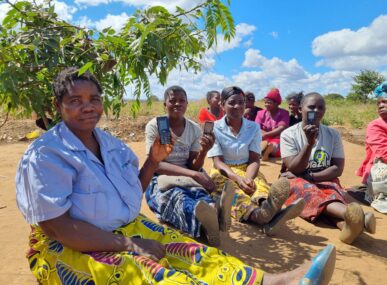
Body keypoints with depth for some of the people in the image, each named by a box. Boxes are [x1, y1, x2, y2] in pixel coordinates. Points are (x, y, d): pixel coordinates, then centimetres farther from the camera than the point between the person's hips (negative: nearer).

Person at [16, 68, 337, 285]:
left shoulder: (111, 144, 8)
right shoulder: (45, 155, -14)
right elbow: (56, 226, -20)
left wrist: (153, 161, -3)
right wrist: (128, 245, -21)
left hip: (129, 230, 8)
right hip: (71, 250, -7)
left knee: (191, 254, -13)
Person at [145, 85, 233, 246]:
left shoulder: (195, 129, 2)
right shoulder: (154, 126, -8)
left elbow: (193, 167, -1)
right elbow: (155, 164, -18)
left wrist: (204, 151, -24)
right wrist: (193, 174, -31)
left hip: (187, 179, 4)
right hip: (161, 180, -3)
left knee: (199, 191, -33)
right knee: (178, 196, -38)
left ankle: (212, 211, -67)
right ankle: (208, 225, -67)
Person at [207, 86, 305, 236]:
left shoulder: (254, 127, 5)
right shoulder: (215, 128, -2)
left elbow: (254, 160, -2)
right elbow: (218, 162, -10)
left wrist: (248, 178, -25)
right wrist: (238, 178, -29)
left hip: (248, 171, 3)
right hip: (224, 173, -2)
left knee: (259, 184, -33)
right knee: (233, 190, -37)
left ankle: (265, 205, -70)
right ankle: (260, 214, -70)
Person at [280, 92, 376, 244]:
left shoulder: (333, 134, 4)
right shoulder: (289, 134, -5)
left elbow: (338, 169, -2)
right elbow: (294, 169, -13)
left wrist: (310, 176, -16)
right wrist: (309, 143, -27)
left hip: (324, 180, 3)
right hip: (297, 182, -2)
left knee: (333, 191, -32)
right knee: (308, 191, -36)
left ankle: (349, 224, -65)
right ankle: (349, 213, -65)